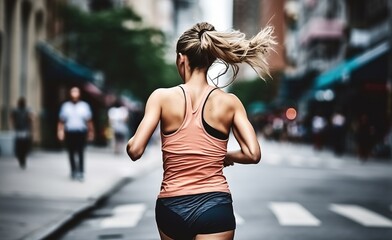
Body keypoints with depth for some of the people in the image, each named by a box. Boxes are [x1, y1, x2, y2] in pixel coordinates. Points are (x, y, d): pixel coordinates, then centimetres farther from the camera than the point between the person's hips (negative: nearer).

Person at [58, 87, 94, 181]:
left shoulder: (84, 105, 7)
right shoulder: (65, 106, 8)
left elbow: (89, 120, 8)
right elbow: (61, 120, 9)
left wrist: (91, 131, 5)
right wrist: (60, 130, -2)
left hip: (81, 132, -1)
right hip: (69, 133, 1)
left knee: (80, 153, -8)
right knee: (71, 153, 4)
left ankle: (81, 172, -6)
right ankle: (73, 171, 16)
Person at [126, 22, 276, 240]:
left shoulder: (163, 97, -5)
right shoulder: (229, 102, -1)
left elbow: (135, 150, -10)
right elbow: (253, 154, -5)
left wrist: (131, 141, 13)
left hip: (172, 208, 1)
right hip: (215, 207, -1)